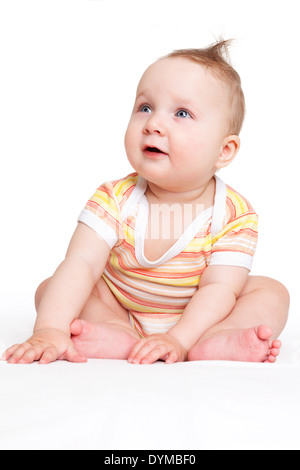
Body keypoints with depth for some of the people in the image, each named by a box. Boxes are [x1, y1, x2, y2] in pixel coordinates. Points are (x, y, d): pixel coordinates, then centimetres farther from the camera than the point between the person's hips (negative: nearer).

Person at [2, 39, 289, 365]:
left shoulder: (234, 214, -21)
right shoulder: (115, 200, -19)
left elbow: (219, 287, -25)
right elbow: (80, 264, -28)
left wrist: (178, 339, -40)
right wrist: (50, 329, -42)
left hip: (196, 316, 0)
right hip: (120, 311, 1)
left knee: (271, 293, -16)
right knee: (50, 290, -14)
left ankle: (208, 345, -37)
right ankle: (123, 338, -32)